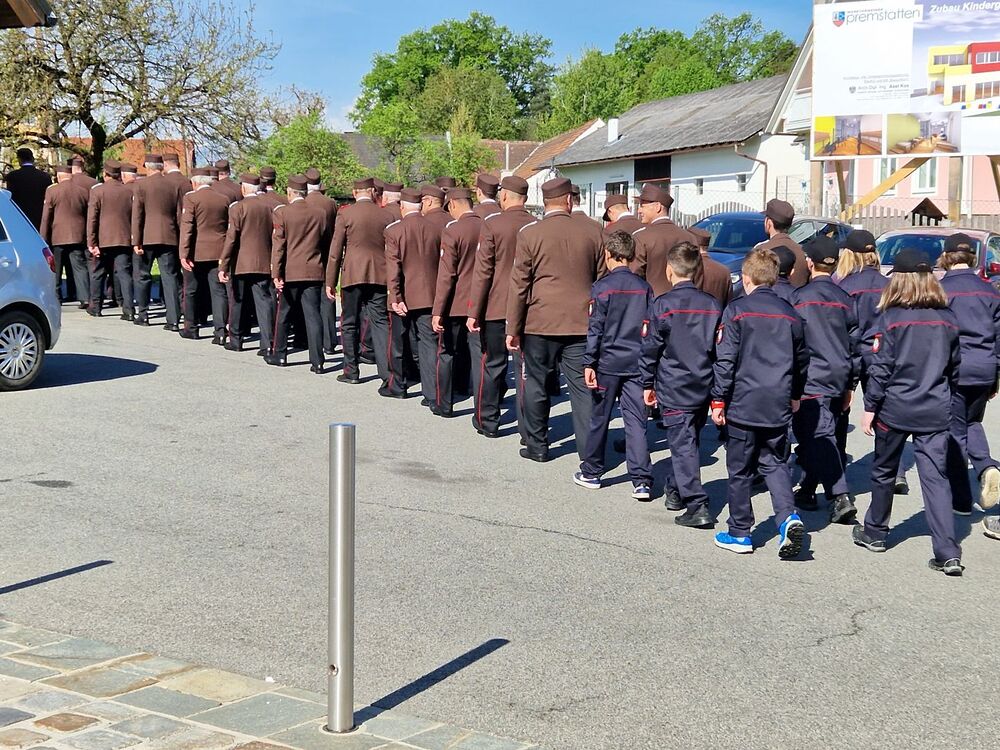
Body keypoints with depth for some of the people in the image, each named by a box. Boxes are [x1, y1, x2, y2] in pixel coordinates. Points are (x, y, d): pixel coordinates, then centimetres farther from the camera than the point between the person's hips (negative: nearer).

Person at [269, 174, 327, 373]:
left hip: (290, 273, -2)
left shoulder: (282, 212, -5)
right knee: (313, 316, -1)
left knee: (284, 315, 13)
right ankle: (317, 362, -6)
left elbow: (278, 245, -8)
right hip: (314, 273, 2)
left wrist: (276, 273, -7)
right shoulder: (319, 214, 4)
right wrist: (325, 272, 18)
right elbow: (325, 245, 10)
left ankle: (279, 355, 25)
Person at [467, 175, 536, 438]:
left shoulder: (492, 224, -10)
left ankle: (488, 421, 17)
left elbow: (483, 271, -11)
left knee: (492, 365, 9)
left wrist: (474, 312, -7)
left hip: (497, 308, -3)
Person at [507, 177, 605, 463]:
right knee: (583, 388, 4)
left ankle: (537, 446, 20)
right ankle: (590, 451, 3)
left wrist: (513, 329, 1)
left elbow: (519, 285, -5)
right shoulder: (592, 232, 1)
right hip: (581, 324, 2)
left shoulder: (529, 234, -6)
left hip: (540, 324, -2)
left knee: (536, 385, 12)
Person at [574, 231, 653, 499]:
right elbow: (651, 328, 9)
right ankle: (642, 480, -5)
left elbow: (595, 328, -9)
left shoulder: (602, 287, -7)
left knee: (599, 417, 9)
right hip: (637, 363, 3)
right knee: (636, 420, 2)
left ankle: (591, 472, 21)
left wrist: (589, 363, -5)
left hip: (608, 362, -3)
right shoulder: (644, 288, 5)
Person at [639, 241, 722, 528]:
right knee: (688, 441, 19)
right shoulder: (713, 305, 5)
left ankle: (697, 506, -13)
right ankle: (676, 491, 34)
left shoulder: (662, 305, -10)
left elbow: (650, 348, -6)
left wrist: (647, 383, 5)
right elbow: (721, 349, 10)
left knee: (683, 445, -6)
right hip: (703, 388, 5)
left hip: (674, 389, -5)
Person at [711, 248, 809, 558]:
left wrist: (718, 400, -3)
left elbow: (725, 360, -10)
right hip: (779, 407, 4)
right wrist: (795, 396, 29)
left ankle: (739, 533, 15)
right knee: (775, 464, 15)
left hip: (743, 404, -4)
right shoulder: (790, 314, 6)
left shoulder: (737, 311, -8)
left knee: (740, 470, 7)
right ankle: (788, 517, -7)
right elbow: (802, 360, 16)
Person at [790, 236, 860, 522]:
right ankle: (807, 491, 26)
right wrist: (850, 384, 19)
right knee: (813, 436, 16)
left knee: (820, 437, -6)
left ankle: (840, 497, -17)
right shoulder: (845, 299, 8)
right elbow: (856, 343, 12)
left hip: (811, 379, -6)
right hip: (838, 379, 6)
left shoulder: (798, 298, -8)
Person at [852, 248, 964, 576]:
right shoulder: (947, 318, 3)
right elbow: (955, 367, 11)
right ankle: (948, 552, -8)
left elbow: (880, 368, -10)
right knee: (936, 477, 1)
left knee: (883, 472, 15)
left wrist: (870, 407, -3)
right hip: (936, 412, 3)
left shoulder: (892, 318, -10)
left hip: (895, 409, -3)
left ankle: (875, 533, 31)